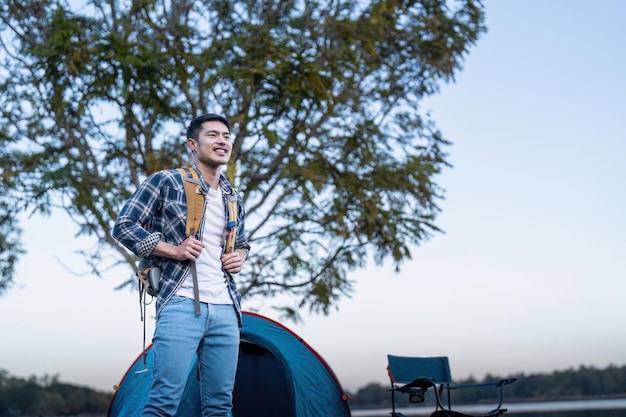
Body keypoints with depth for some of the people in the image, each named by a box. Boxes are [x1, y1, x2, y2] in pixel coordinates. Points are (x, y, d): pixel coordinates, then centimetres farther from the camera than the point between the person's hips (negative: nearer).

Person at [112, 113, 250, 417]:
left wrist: (240, 256, 9)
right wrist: (173, 250, -11)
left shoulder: (234, 200, 18)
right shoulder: (166, 181, 0)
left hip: (226, 309, 6)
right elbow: (124, 226, -2)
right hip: (181, 303, -6)